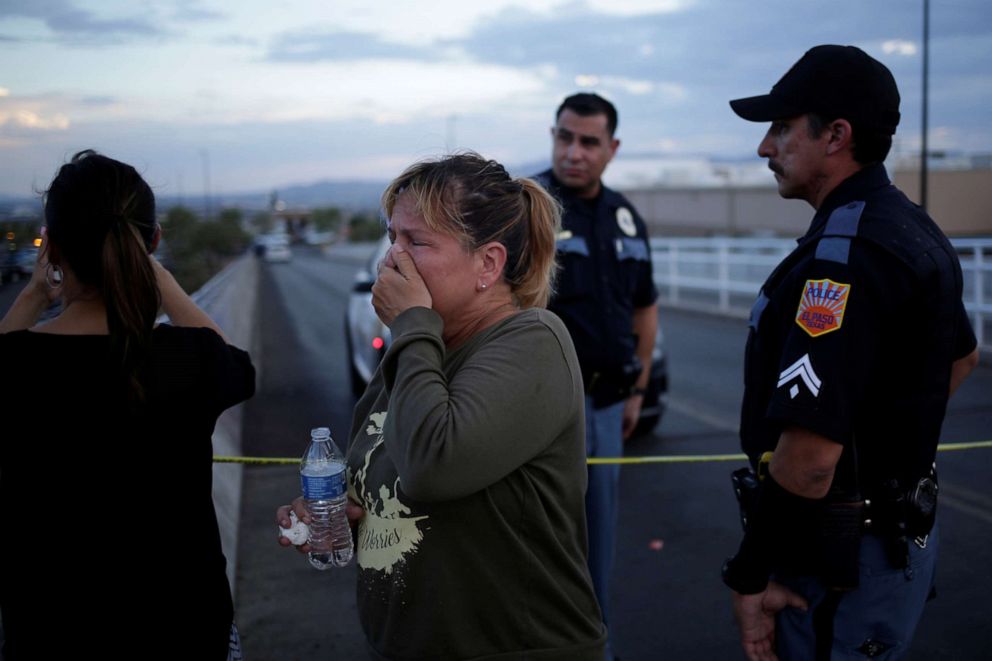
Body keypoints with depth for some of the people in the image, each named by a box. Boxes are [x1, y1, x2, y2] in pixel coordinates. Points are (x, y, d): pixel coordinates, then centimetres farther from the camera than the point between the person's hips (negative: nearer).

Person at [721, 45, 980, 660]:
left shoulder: (842, 256, -25)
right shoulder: (917, 230, 8)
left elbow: (809, 453, -30)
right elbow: (961, 357, 25)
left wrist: (750, 576, -20)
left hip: (841, 556, -10)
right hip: (905, 532, 10)